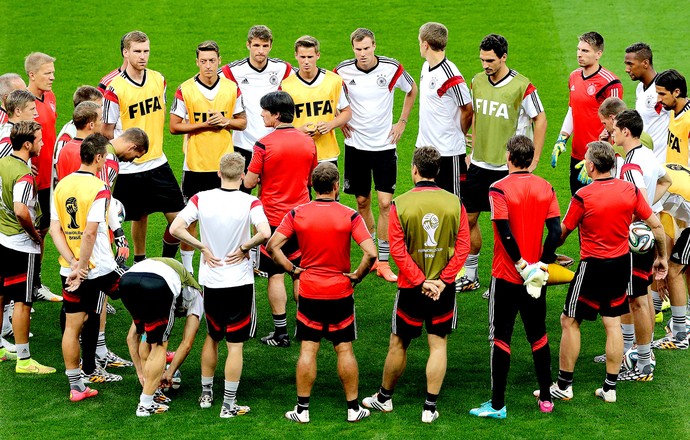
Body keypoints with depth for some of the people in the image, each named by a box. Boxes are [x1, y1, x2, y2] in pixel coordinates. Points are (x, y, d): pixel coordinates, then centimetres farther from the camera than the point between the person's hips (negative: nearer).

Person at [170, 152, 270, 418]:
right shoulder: (250, 203, -13)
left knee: (212, 337, 23)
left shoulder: (201, 199, -6)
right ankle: (228, 405, 7)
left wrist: (203, 248, -3)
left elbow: (175, 229, -12)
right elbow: (264, 234, -28)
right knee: (235, 344, 5)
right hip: (240, 282, -3)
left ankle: (206, 394, 32)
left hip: (210, 281, 3)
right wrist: (244, 248, -11)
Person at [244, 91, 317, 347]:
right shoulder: (308, 142, 1)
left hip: (274, 218, -4)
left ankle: (281, 333, 5)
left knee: (276, 275, 3)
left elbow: (249, 183, -10)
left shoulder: (264, 144, -14)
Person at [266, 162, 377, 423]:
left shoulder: (297, 214, -5)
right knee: (344, 350, 8)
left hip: (309, 293, 1)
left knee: (308, 350, 6)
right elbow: (370, 253, -19)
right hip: (341, 293, -1)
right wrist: (357, 276, -5)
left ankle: (302, 409, 9)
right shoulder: (350, 216, -11)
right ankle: (353, 408, 14)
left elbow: (272, 246, -8)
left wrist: (292, 269, 0)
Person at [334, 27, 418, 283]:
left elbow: (412, 90, 11)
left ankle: (383, 262, -2)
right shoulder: (343, 71, -7)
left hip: (384, 145, -1)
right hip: (356, 144, 1)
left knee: (385, 203, -7)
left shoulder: (392, 68, -9)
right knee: (362, 201, 8)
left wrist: (402, 122, 6)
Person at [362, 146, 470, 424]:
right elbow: (463, 246, -7)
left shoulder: (400, 204, -10)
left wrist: (420, 281, -10)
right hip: (444, 287, 1)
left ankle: (384, 398, 30)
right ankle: (430, 407, 8)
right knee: (438, 344, 9)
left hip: (411, 287, -1)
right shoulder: (454, 203, -5)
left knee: (398, 343, 13)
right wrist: (443, 280, -7)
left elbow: (397, 249, -13)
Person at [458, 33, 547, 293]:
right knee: (468, 217, 7)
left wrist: (533, 160, -7)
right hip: (479, 164, 6)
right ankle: (470, 276, 20)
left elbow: (540, 120, -5)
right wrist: (473, 150, 15)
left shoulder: (521, 86, -12)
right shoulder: (477, 81, 5)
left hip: (508, 167, -5)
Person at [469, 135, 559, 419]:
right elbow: (555, 230, -6)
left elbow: (505, 233, -20)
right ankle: (546, 398, 21)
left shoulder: (499, 189, -13)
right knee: (538, 336, 15)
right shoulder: (545, 188, 0)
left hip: (507, 276, -4)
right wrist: (542, 263, -3)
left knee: (500, 337, 3)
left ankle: (497, 404, 4)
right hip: (535, 277, 4)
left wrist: (522, 265, -13)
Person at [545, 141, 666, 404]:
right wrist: (662, 257, 15)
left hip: (593, 266, -5)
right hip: (622, 264, 5)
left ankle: (564, 386, 11)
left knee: (570, 321, 7)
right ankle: (610, 387, 16)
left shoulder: (583, 196, -17)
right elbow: (656, 226, 1)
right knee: (613, 323, 13)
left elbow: (562, 232, -6)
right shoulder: (630, 190, -4)